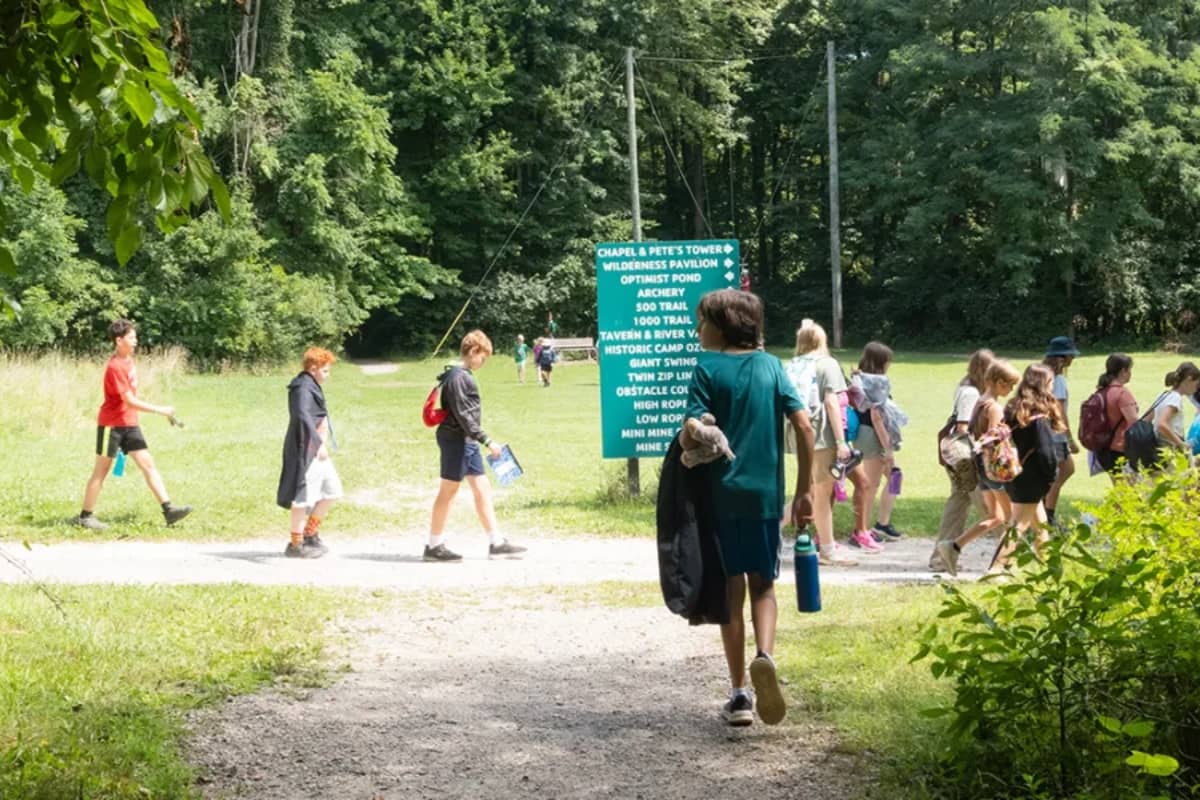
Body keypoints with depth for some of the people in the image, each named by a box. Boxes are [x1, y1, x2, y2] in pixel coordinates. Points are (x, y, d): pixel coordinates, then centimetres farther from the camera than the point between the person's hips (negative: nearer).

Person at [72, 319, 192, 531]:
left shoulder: (129, 361, 9)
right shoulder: (115, 367, -19)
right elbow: (130, 401, -23)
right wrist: (160, 410, -21)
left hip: (129, 424, 8)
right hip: (111, 425, -8)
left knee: (148, 464, -1)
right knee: (101, 470, 0)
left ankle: (168, 510, -6)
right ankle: (85, 516, 10)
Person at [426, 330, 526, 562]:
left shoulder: (464, 375, 15)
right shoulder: (458, 377, -16)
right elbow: (463, 416, -21)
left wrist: (483, 441, 19)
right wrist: (487, 441, -20)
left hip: (467, 442, 10)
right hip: (456, 440, -10)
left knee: (483, 489, 9)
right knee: (448, 492, -3)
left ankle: (497, 543, 11)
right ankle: (434, 546, 4)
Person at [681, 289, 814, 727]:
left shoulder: (708, 367, -6)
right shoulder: (770, 365, 5)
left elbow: (693, 431, -18)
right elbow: (804, 427, -1)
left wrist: (686, 444, 5)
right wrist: (805, 490, 5)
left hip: (722, 493, -2)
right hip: (766, 493, 2)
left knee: (732, 587, 7)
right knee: (763, 584, 14)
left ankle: (740, 694, 10)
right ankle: (765, 655, -14)